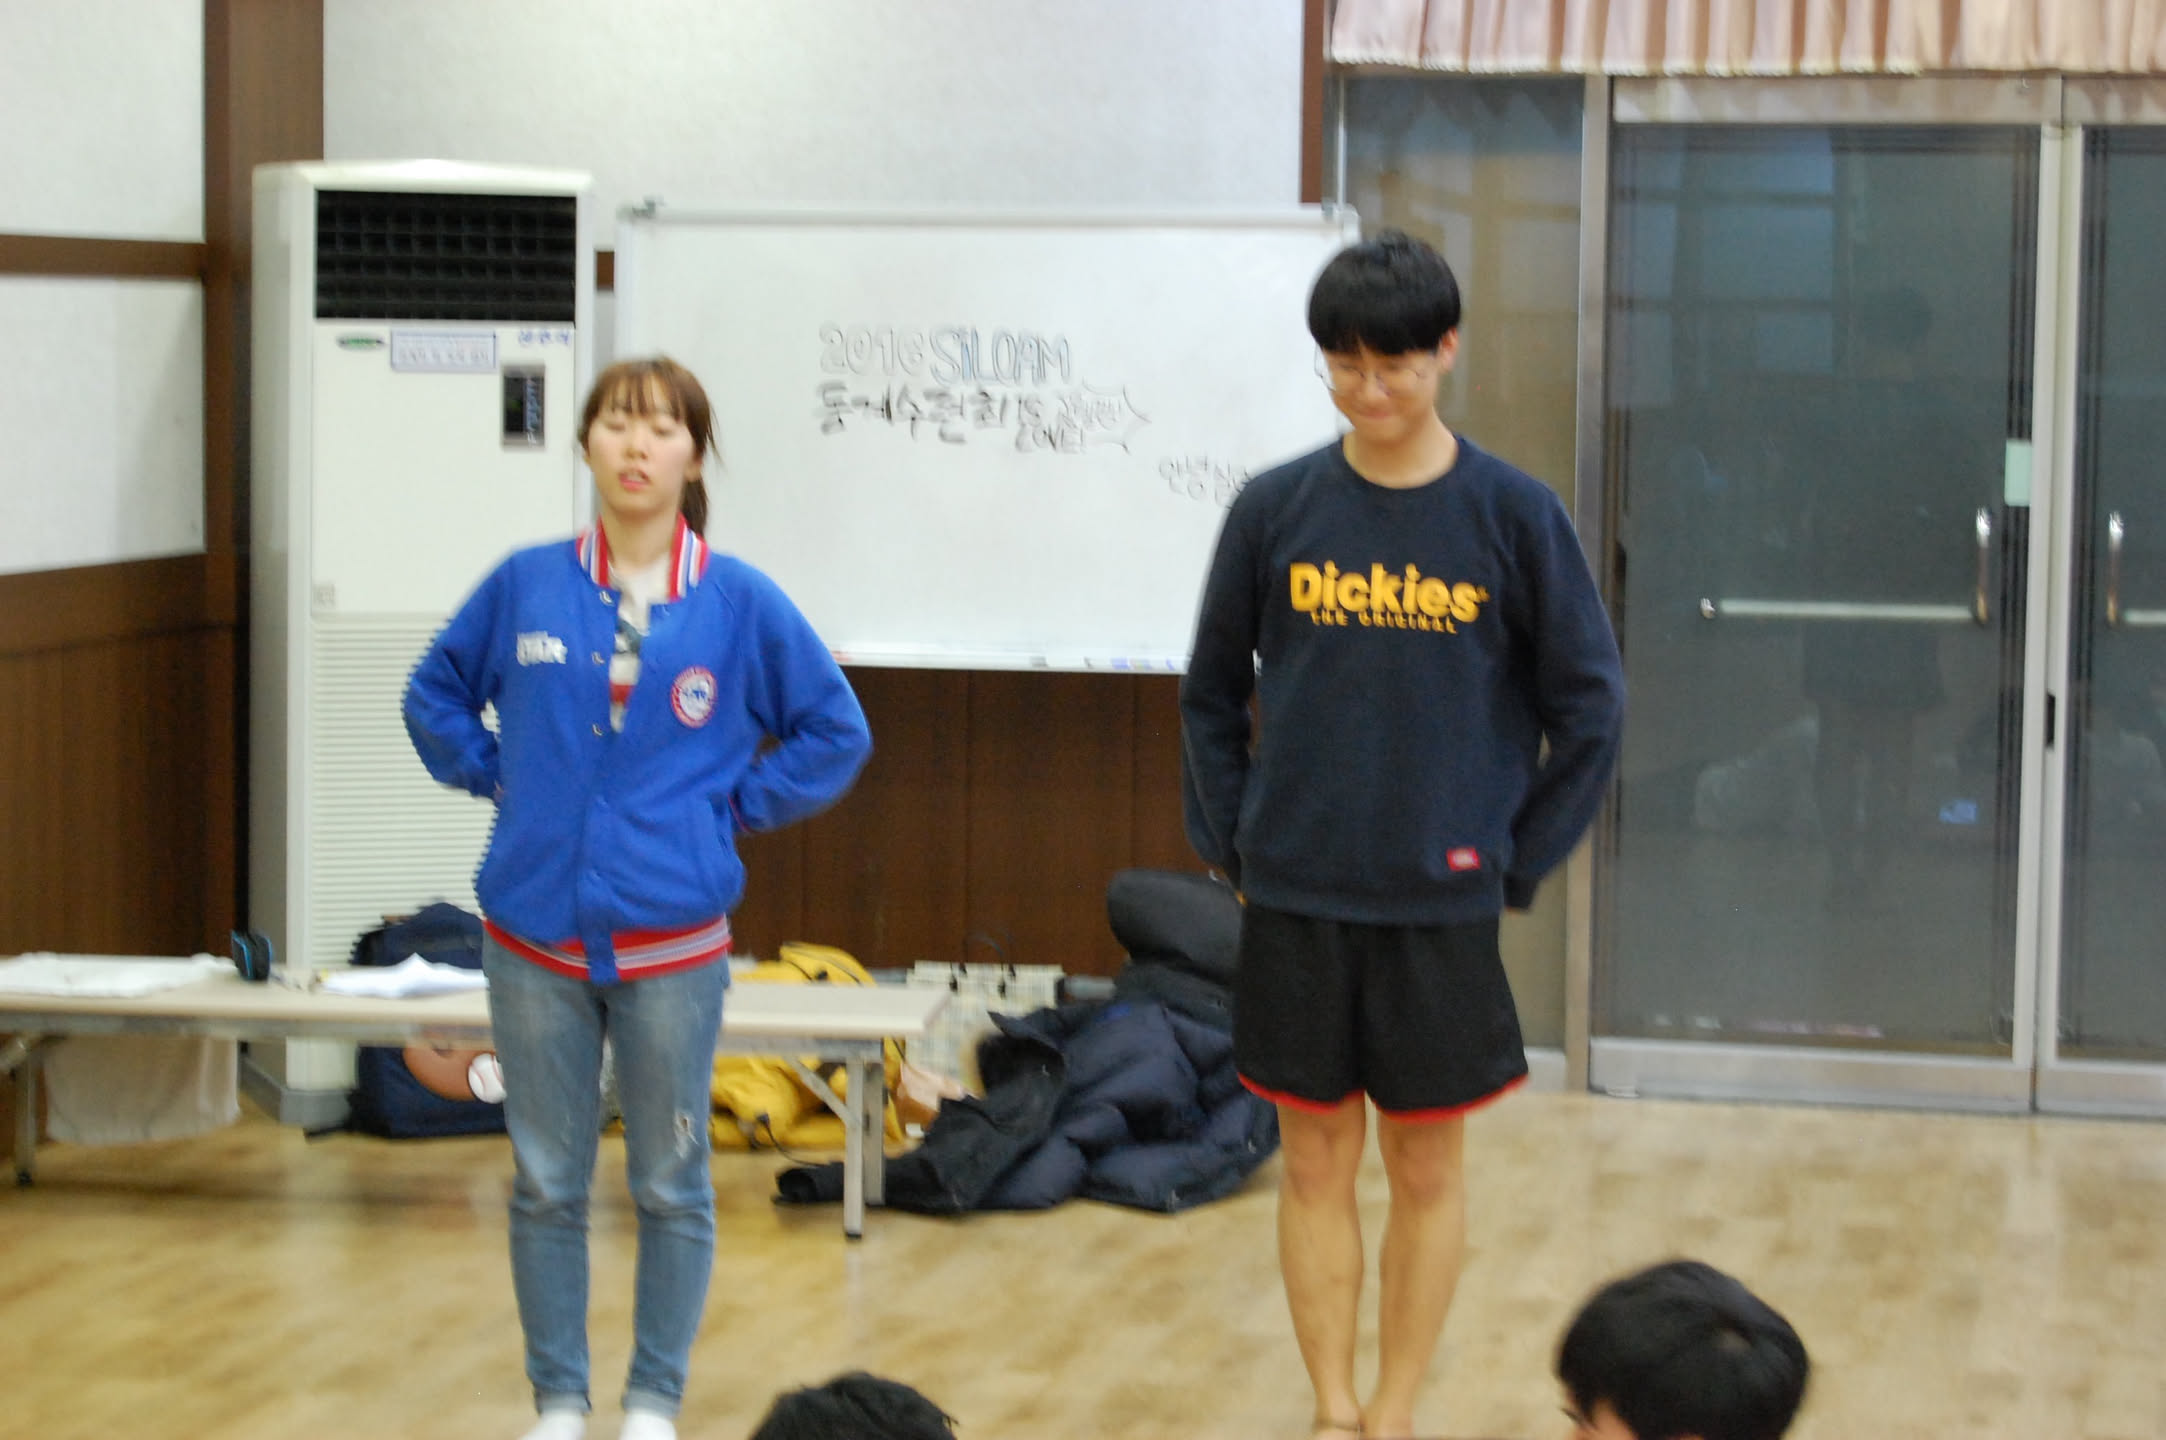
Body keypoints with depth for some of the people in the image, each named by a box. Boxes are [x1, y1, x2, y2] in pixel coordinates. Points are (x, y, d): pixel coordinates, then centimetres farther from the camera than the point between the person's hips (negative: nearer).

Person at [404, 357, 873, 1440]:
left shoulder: (741, 603, -2)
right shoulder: (525, 586, 2)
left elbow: (835, 733, 6)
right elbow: (434, 694, 17)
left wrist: (734, 806, -1)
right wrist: (496, 779, 5)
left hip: (672, 943, -1)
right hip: (534, 939, 1)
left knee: (672, 1187, 7)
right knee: (546, 1185, 8)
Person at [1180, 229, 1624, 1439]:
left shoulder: (1513, 514, -4)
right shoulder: (1275, 509, 0)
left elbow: (1590, 712, 1)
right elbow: (1212, 693, 11)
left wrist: (1515, 865, -1)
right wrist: (1233, 845, 5)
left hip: (1442, 908, -1)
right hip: (1295, 901, 1)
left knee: (1428, 1168, 7)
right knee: (1316, 1161, 8)